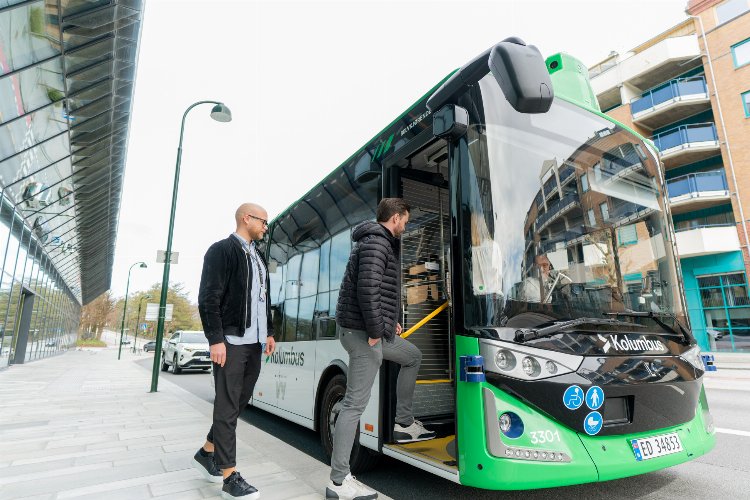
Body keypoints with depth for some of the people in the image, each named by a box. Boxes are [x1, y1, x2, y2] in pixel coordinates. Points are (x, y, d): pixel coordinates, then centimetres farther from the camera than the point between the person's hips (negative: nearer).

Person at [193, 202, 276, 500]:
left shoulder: (258, 258, 17)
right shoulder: (222, 250, -7)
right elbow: (208, 299, -13)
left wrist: (269, 332, 17)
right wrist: (216, 339, -18)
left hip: (254, 343, 8)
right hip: (231, 342, -8)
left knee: (239, 403, 15)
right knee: (228, 406, 0)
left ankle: (207, 453, 34)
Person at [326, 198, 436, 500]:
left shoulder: (380, 242, 18)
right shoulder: (377, 243, -14)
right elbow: (367, 290, -26)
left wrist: (388, 322, 20)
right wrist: (376, 330, -19)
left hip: (375, 331, 11)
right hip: (363, 333, -11)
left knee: (413, 357, 26)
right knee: (355, 404, -5)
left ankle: (404, 424, 33)